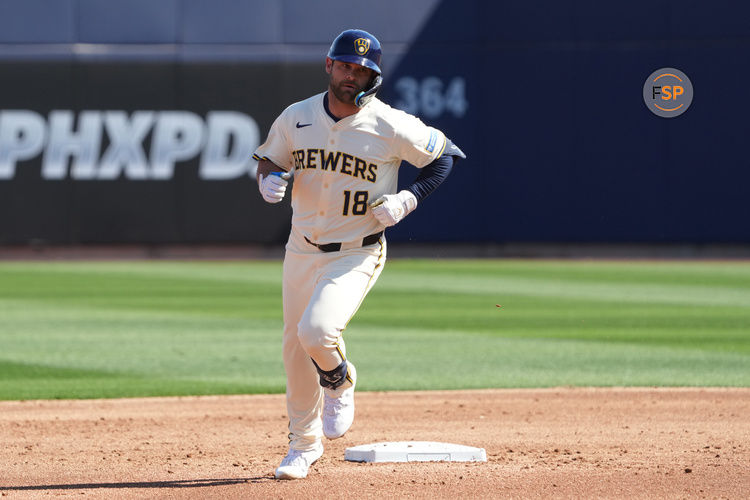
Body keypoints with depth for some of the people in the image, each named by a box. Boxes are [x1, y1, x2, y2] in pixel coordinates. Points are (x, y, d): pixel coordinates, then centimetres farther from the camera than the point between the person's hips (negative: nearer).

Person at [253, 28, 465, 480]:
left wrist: (409, 199, -16)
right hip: (302, 251, 5)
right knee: (295, 347, 11)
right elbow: (271, 161, 12)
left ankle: (340, 383, 11)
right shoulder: (295, 119, -3)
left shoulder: (392, 127, -14)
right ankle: (305, 443, 33)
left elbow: (444, 157, -2)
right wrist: (269, 180, -11)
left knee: (317, 329, -25)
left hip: (357, 253, -4)